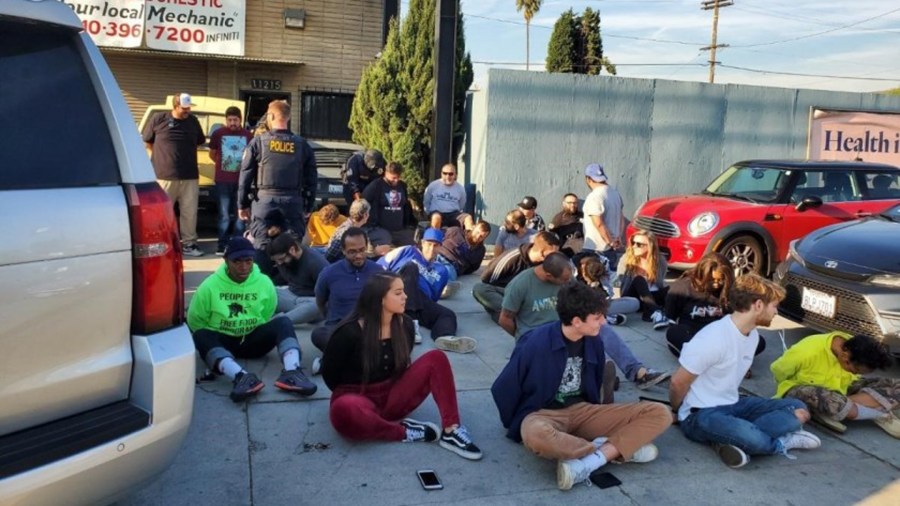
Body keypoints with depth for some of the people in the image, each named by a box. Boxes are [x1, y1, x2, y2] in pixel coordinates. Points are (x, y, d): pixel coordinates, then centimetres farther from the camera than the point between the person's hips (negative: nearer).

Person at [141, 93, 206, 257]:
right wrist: (163, 154, 11)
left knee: (190, 212, 4)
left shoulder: (193, 121, 9)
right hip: (164, 175, -3)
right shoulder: (158, 119, -1)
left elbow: (200, 141, 22)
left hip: (190, 177, 3)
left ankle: (188, 244, 14)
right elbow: (147, 141, 9)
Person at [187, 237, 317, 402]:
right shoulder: (210, 285, -7)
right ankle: (240, 376, -58)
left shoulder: (264, 283, -2)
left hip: (254, 340, 1)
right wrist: (208, 339, -2)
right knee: (201, 336, -34)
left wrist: (258, 334, 2)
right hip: (222, 341, -1)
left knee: (282, 322, -26)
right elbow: (194, 319, 2)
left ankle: (292, 372, -50)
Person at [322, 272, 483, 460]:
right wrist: (360, 394, 2)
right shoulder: (349, 332, -17)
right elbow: (329, 373, -6)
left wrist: (386, 393, 8)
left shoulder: (405, 325, -2)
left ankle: (451, 432, -23)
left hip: (392, 396, 5)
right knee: (343, 410, -42)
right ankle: (405, 432, -24)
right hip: (356, 397, -4)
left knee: (435, 358, -16)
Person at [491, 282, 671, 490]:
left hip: (582, 411, 5)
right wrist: (515, 425, 1)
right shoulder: (536, 343, -18)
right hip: (543, 414, -5)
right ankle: (618, 450, -22)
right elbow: (502, 389, -8)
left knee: (659, 413, -13)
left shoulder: (594, 343, -1)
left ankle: (589, 462, -29)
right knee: (536, 434, -45)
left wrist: (595, 420, 14)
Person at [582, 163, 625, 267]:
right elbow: (622, 218, 14)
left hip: (596, 249, -8)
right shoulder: (615, 193, 9)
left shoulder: (594, 197, -18)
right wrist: (619, 237, 13)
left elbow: (598, 224, -22)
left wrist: (610, 242, -13)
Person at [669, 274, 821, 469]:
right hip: (701, 415, -9)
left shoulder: (752, 334, 6)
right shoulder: (714, 338, -22)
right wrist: (676, 412, 1)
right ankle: (783, 442, -3)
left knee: (797, 407, -2)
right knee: (753, 438, -37)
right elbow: (678, 384, -15)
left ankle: (735, 439, -16)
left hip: (732, 405, 10)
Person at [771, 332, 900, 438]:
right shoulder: (808, 352, -32)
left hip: (839, 388, 7)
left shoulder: (855, 347, -14)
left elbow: (850, 378, 6)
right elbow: (778, 370, -15)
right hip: (802, 389, -7)